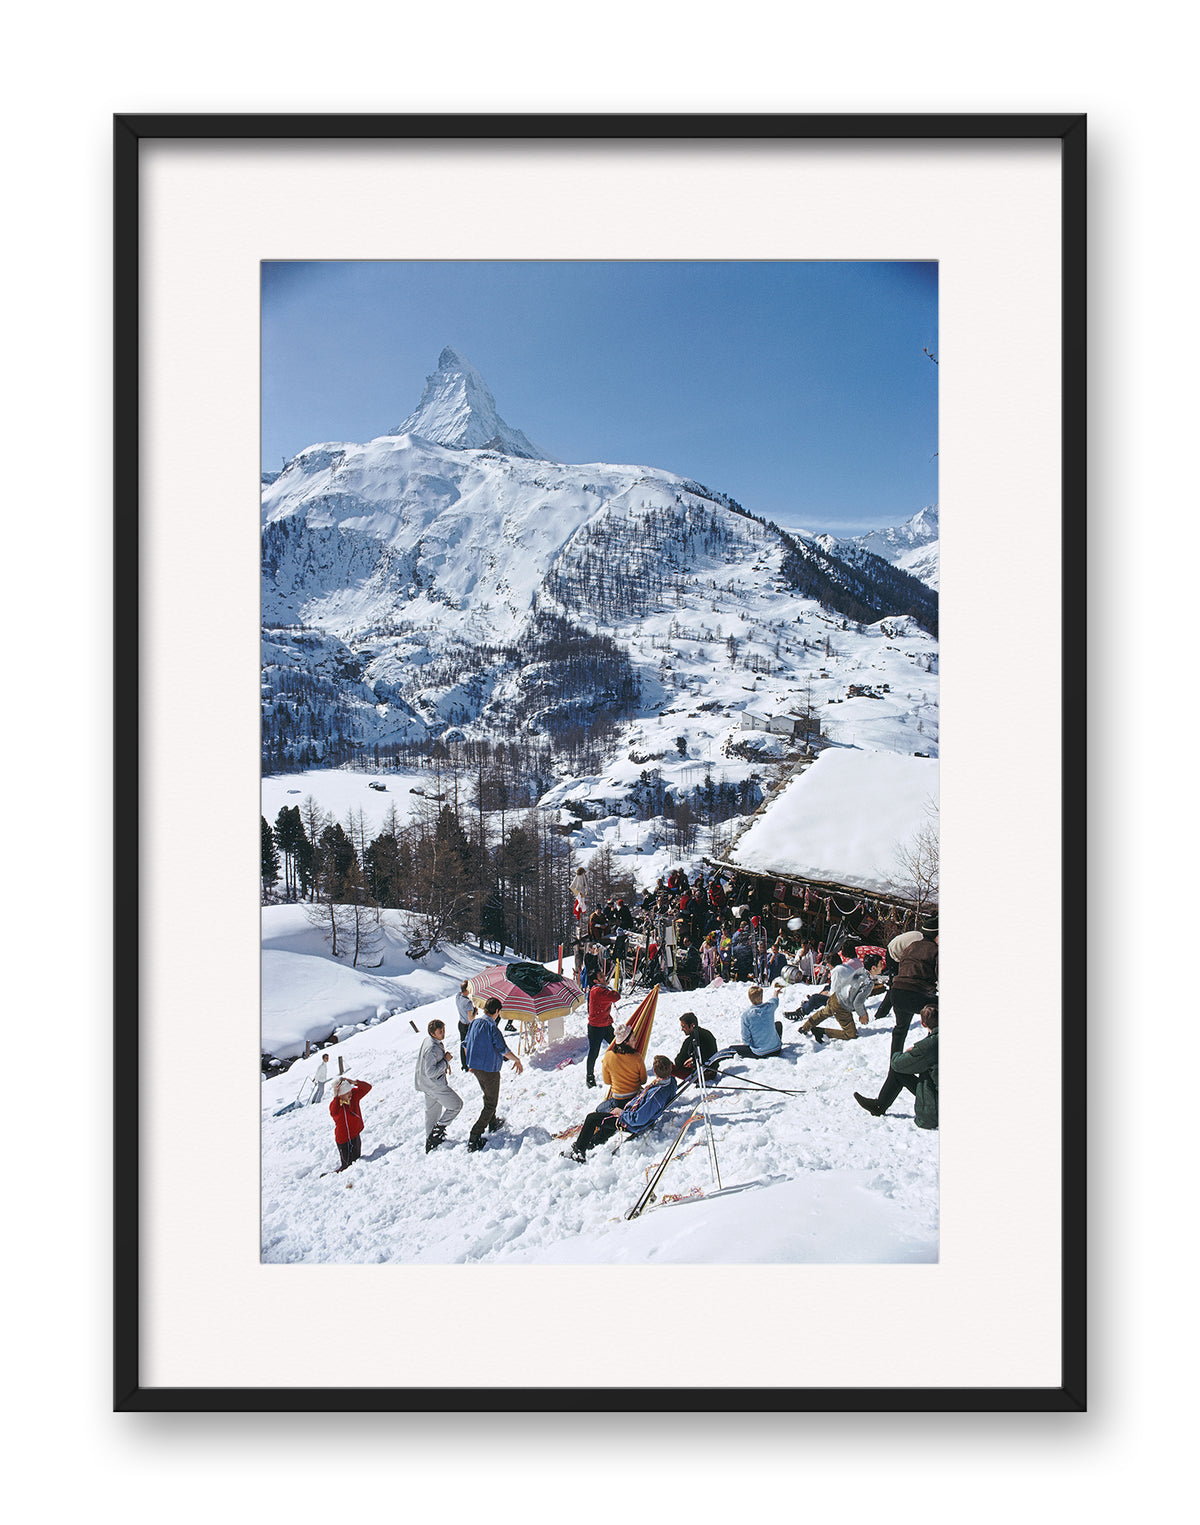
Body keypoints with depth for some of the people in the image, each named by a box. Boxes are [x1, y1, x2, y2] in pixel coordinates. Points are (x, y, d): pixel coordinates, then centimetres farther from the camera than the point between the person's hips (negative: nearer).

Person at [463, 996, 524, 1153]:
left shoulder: (474, 1023, 2)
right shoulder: (492, 1026, -22)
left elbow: (467, 1044, 12)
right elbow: (503, 1049, -22)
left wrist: (470, 1064, 26)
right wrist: (517, 1060, -6)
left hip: (475, 1067, 8)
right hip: (489, 1069, -8)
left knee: (488, 1096, 29)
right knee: (490, 1104, 2)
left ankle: (492, 1123, 47)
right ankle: (474, 1138, -3)